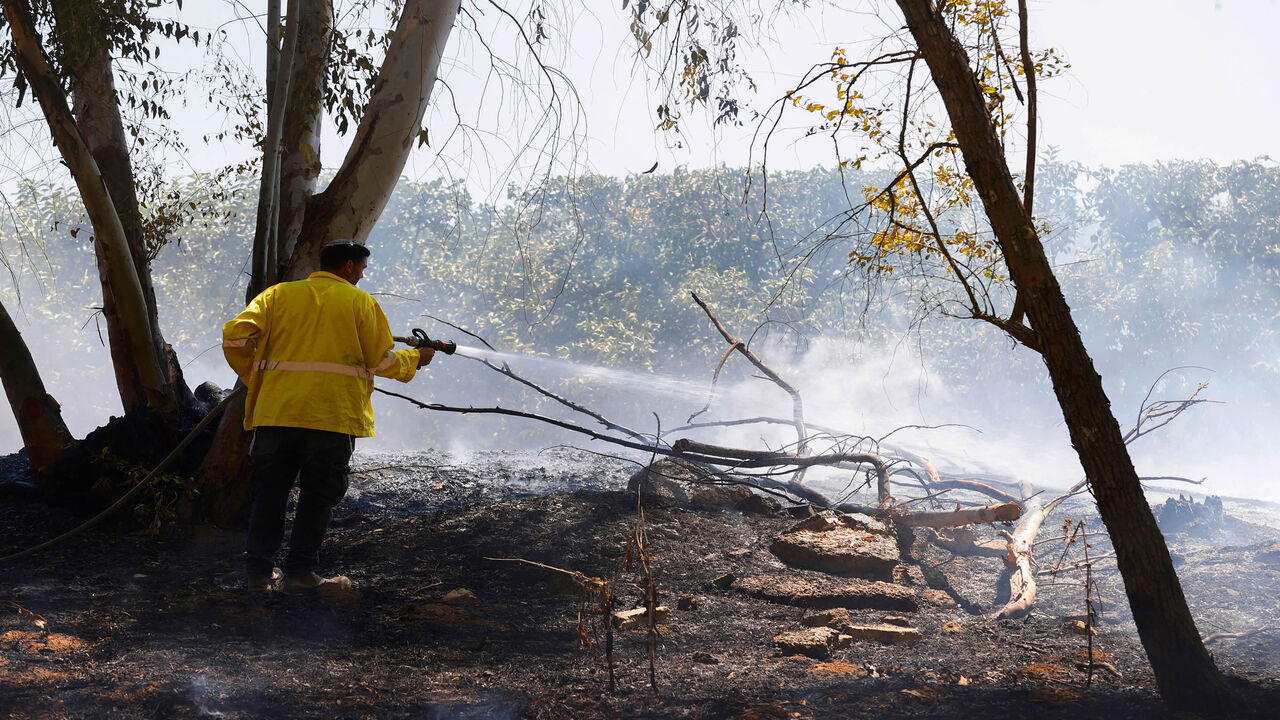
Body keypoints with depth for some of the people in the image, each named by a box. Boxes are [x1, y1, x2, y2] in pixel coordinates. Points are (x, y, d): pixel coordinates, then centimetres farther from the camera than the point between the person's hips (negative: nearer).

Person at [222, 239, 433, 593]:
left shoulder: (278, 294, 10)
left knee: (269, 491, 12)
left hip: (275, 410, 3)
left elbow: (235, 336, 1)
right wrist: (414, 359, 21)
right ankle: (300, 571, 7)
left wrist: (254, 377, 15)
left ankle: (259, 570, 13)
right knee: (317, 495, 7)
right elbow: (380, 362, 3)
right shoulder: (360, 302, 3)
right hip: (331, 414, -3)